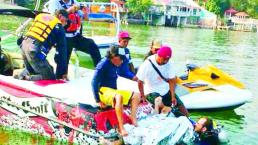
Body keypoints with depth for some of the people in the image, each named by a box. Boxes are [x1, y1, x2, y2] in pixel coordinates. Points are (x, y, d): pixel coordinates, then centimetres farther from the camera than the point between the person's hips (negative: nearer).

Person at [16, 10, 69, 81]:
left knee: (31, 70, 32)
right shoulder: (59, 27, 5)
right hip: (35, 50, -7)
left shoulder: (40, 16, 23)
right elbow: (62, 51, 5)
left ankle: (21, 76, 5)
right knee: (50, 77, 1)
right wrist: (63, 72, 10)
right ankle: (28, 79, -17)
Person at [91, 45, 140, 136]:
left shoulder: (116, 65, 9)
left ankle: (133, 120, -17)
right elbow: (94, 82, -17)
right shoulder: (104, 64, -14)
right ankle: (121, 128, -40)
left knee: (136, 96, 1)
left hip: (113, 91, 9)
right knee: (119, 97, -38)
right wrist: (98, 100, -18)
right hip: (103, 91, -9)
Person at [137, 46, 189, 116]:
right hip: (152, 92, -4)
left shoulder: (169, 63, -10)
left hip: (166, 90, 4)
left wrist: (173, 96, -11)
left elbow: (172, 80, -6)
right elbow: (140, 82, -14)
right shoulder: (147, 64, -21)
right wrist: (143, 97, -9)